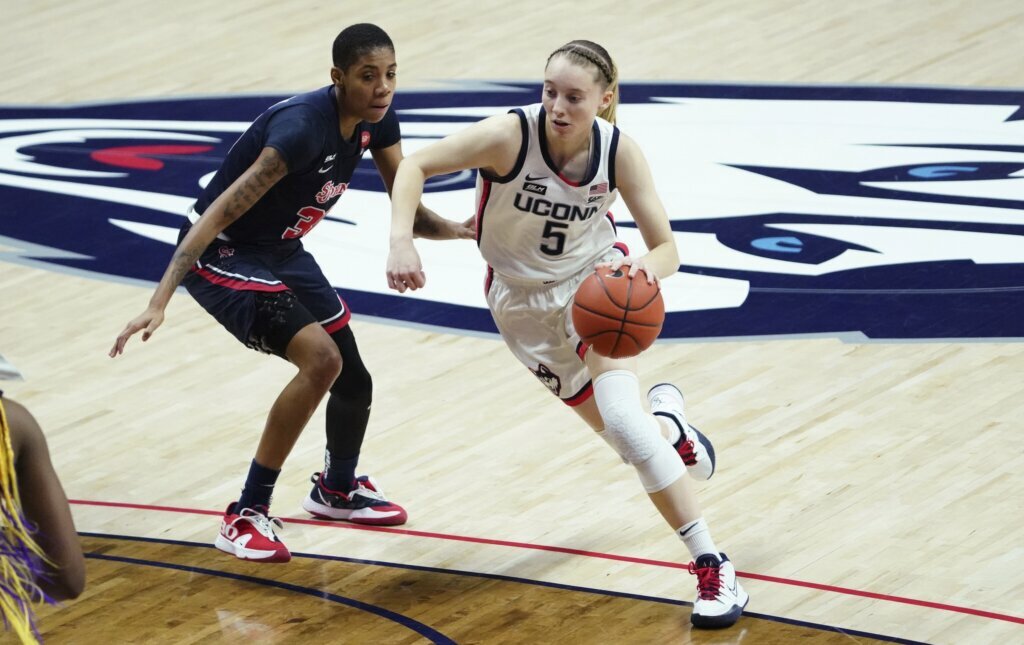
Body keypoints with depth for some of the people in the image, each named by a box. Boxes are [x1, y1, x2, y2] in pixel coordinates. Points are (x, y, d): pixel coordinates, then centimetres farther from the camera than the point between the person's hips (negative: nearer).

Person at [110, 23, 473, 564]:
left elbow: (408, 212, 3)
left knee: (352, 381, 13)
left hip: (282, 251, 8)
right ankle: (246, 516, -16)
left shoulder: (377, 121, -8)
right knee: (321, 359, -26)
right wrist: (159, 301, -44)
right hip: (223, 256, -8)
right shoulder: (302, 128, -33)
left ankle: (337, 490, 45)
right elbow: (218, 214, -37)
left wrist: (463, 231, -19)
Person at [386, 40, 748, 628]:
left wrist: (642, 269, -40)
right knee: (631, 438, 8)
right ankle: (668, 417, 49)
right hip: (526, 302, 1)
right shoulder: (511, 135, -28)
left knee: (622, 415, -26)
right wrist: (402, 242, -37)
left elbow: (667, 248, -17)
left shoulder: (619, 150, -22)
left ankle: (713, 566, -19)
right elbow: (416, 166, -21)